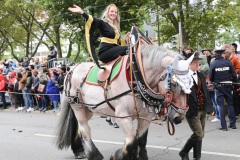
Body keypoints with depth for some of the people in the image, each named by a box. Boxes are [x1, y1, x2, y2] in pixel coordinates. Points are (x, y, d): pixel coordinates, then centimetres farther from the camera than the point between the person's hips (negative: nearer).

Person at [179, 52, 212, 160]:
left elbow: (205, 91, 16)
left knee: (200, 135, 12)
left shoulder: (201, 75, 11)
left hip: (202, 109, 8)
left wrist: (208, 106, 11)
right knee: (199, 134, -8)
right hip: (192, 110, -7)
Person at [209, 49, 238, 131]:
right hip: (228, 86, 1)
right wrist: (234, 81, 15)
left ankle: (223, 126, 1)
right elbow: (234, 74, -4)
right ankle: (232, 123, 16)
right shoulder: (228, 62, -5)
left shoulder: (213, 64, -8)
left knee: (221, 105, 3)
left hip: (218, 87, -1)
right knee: (230, 104, 13)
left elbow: (210, 77, -3)